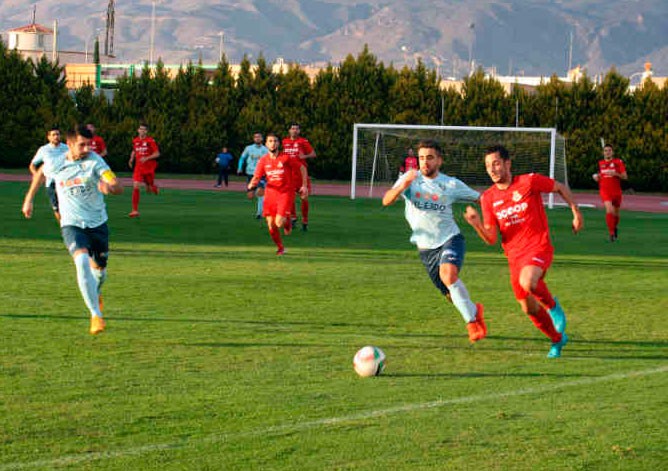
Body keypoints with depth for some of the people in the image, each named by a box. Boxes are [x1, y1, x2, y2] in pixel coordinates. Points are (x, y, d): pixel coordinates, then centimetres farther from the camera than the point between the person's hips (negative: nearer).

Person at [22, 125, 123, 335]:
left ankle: (95, 292, 54)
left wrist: (109, 187, -46)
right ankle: (96, 315, -28)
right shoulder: (55, 164, -7)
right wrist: (29, 198, 24)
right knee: (82, 261, -26)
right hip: (71, 224, -1)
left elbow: (118, 187, -22)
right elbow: (41, 172, 19)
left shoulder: (95, 161, -12)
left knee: (99, 266, 15)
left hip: (98, 223, 1)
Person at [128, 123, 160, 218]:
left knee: (149, 189, 12)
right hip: (139, 167, 2)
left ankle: (154, 188, 54)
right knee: (135, 187, -13)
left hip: (149, 168, -2)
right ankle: (135, 210, -11)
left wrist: (147, 158, -21)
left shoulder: (150, 141, -10)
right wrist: (131, 159, 8)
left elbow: (157, 153, -10)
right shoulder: (135, 141, 4)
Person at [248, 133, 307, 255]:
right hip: (271, 194, 4)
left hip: (285, 193, -3)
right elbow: (256, 177, 6)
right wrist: (252, 185, -17)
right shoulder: (263, 161, 3)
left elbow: (302, 168, 5)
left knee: (279, 222, -18)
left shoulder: (286, 158, -6)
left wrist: (304, 185, 0)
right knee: (271, 224, -1)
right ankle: (280, 248, 20)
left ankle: (287, 221, 20)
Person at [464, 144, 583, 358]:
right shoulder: (488, 198, 3)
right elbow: (491, 238, 0)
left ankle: (553, 306, -4)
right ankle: (557, 339, 31)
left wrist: (576, 211, 2)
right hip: (514, 256, 5)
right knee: (529, 308, 6)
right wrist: (477, 224, -19)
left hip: (539, 247, -5)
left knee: (527, 283, -34)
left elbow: (560, 188, 7)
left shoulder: (529, 182, -9)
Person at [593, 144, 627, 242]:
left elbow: (625, 177, -6)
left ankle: (615, 227, 46)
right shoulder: (600, 163, 8)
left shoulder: (618, 162, -3)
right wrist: (596, 177, 0)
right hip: (605, 190, 0)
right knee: (609, 210, -22)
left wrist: (615, 174, -22)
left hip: (616, 191, 0)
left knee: (616, 213, 14)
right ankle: (611, 234, -18)